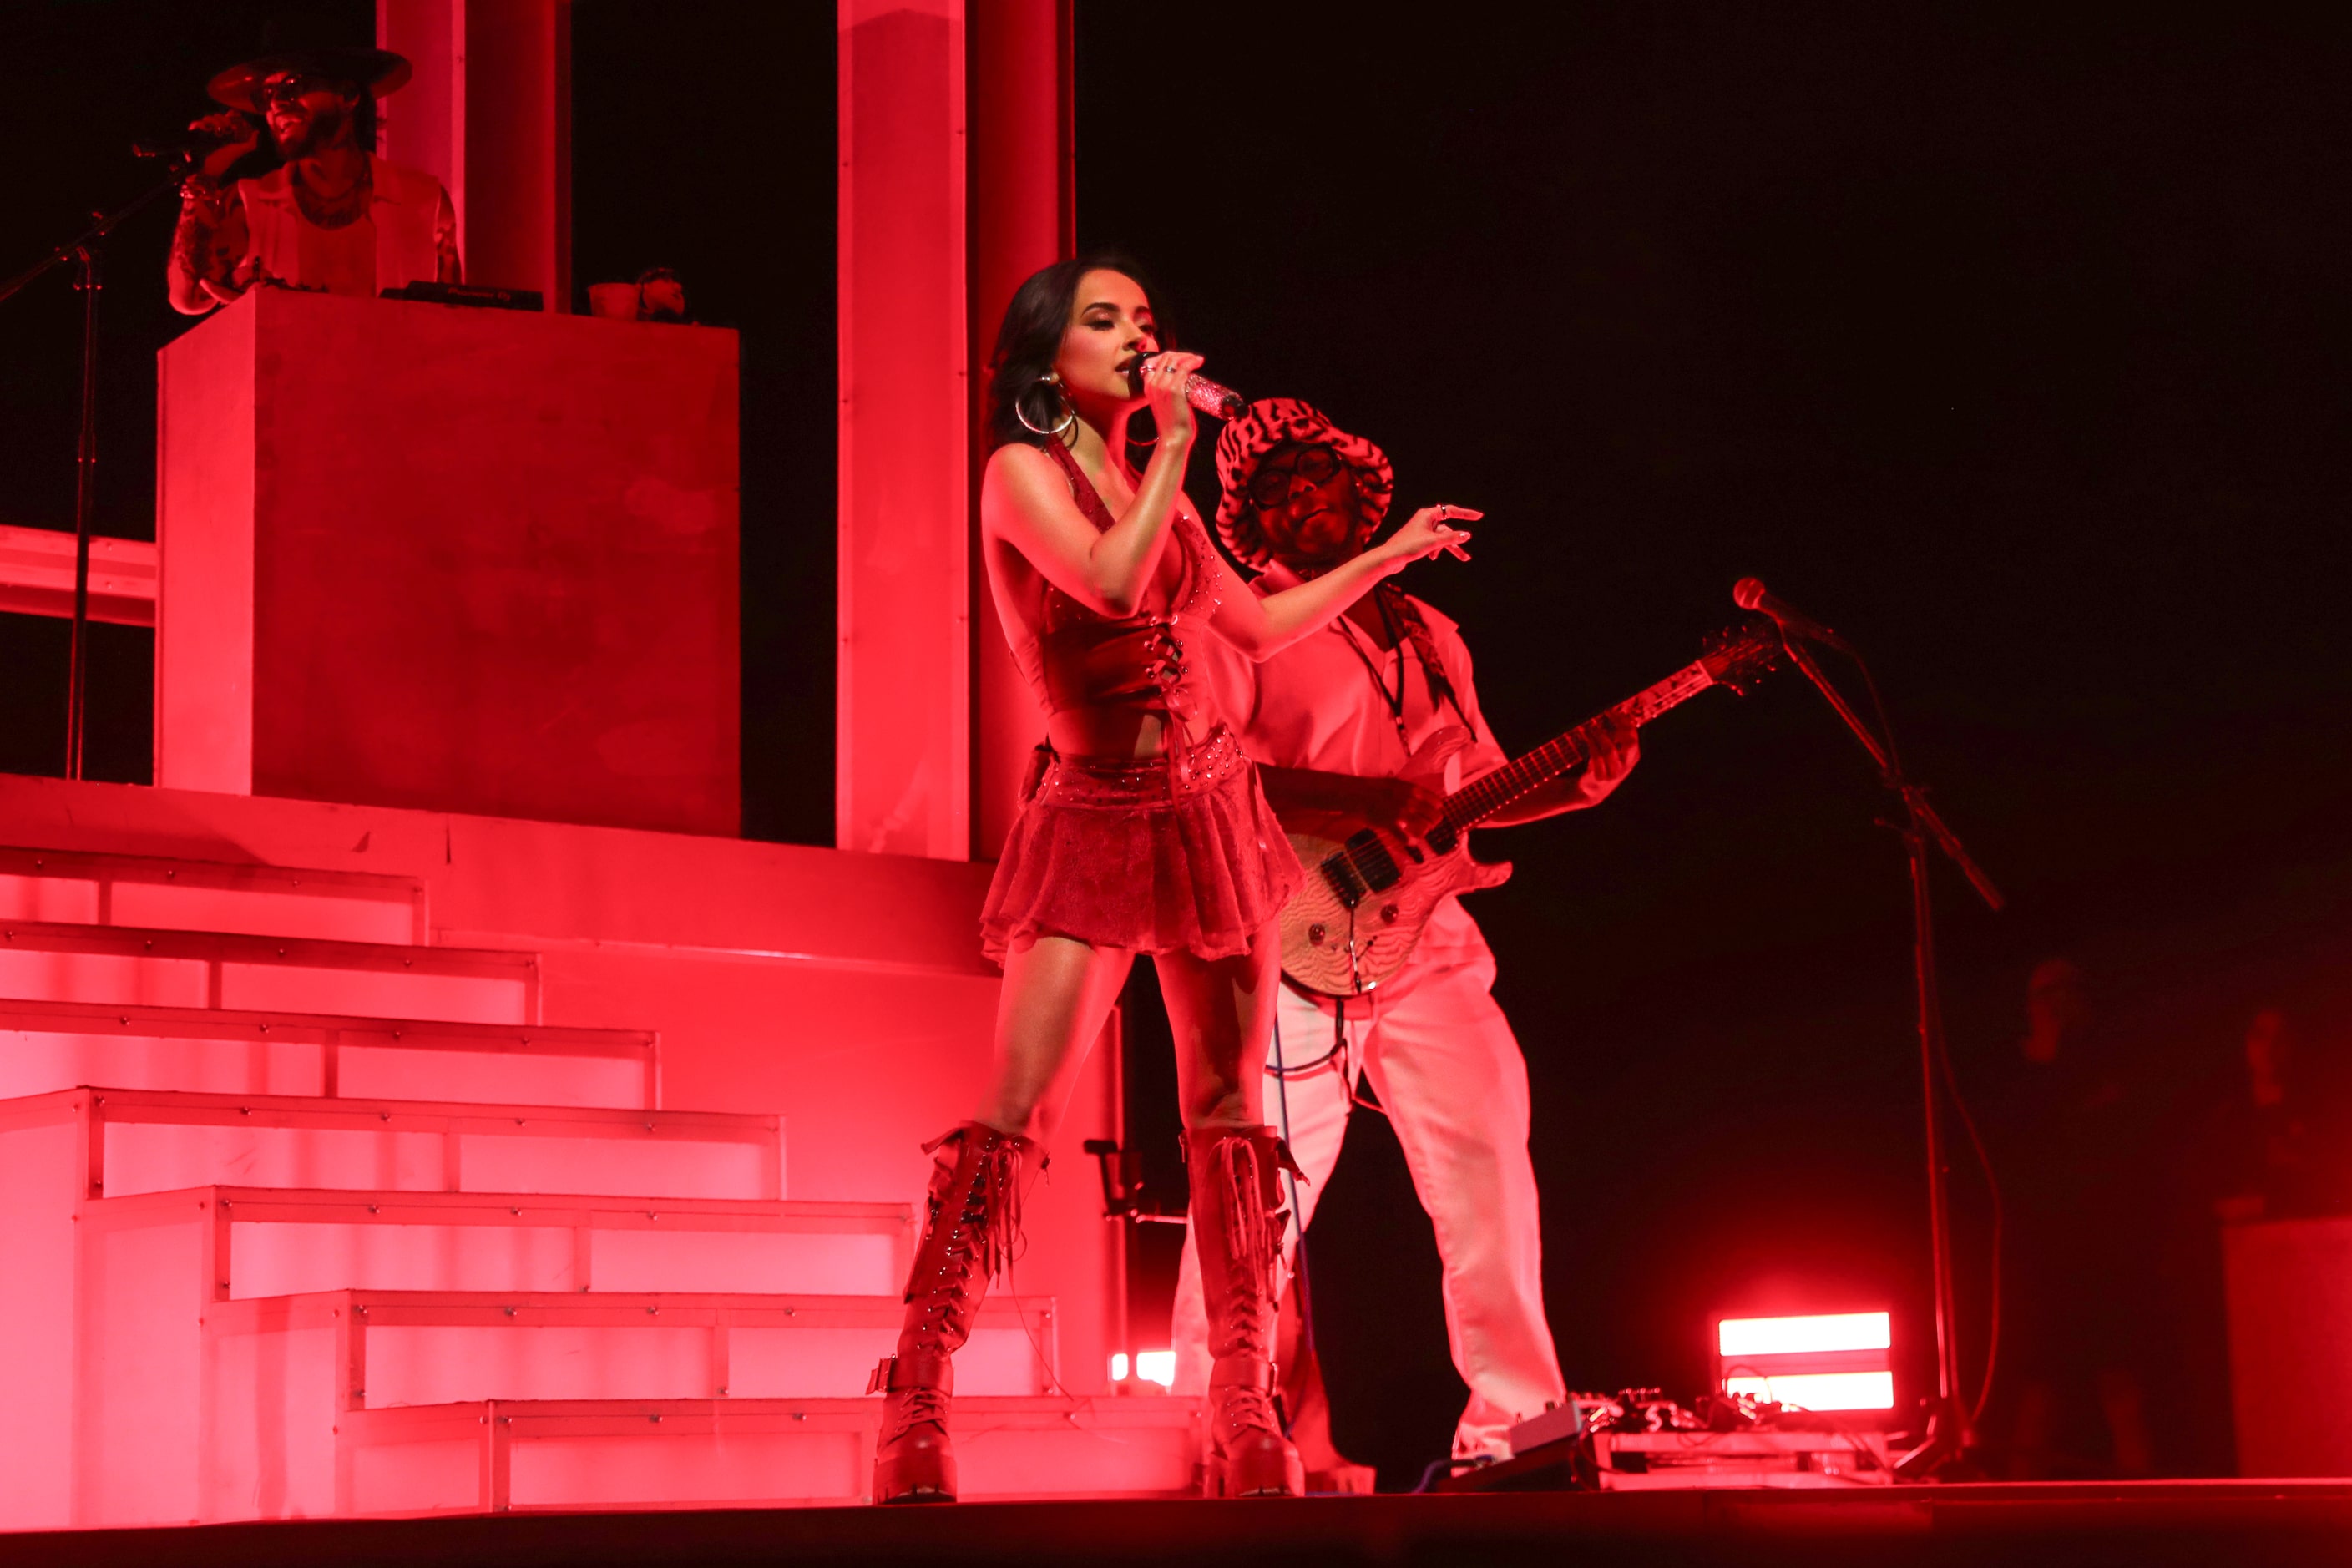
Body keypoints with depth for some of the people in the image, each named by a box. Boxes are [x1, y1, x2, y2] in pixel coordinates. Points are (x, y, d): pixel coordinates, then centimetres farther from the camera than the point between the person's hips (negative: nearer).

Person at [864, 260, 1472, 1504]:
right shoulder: (1023, 469, -5)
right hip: (1093, 819, -6)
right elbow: (1110, 581, -24)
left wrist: (1388, 557, 30)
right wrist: (1175, 444, -15)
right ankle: (914, 1414, -13)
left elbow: (1254, 628, 24)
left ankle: (1245, 1420, 7)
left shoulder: (1150, 483, 15)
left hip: (1210, 812, 7)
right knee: (1014, 1114, -15)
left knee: (1229, 1119, 3)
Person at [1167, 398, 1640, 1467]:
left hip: (1421, 931, 6)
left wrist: (1574, 786, 4)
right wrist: (1361, 797, -21)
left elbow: (1479, 785, 23)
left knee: (1488, 1162, 1)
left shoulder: (1427, 635, 21)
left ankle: (1512, 1419, 8)